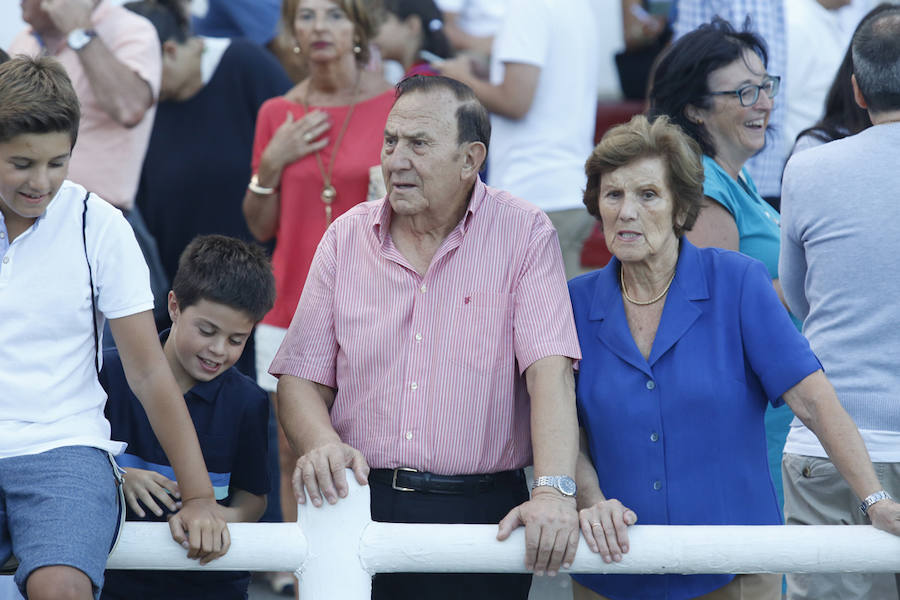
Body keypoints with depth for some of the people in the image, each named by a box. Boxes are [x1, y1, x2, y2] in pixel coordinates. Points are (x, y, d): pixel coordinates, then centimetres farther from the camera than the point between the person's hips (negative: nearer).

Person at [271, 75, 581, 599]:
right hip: (357, 505, 3)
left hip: (478, 515, -2)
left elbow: (549, 370, -11)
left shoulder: (524, 235, 1)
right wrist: (323, 445, -14)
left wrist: (554, 492, -25)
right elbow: (302, 378, 9)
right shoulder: (347, 237, 10)